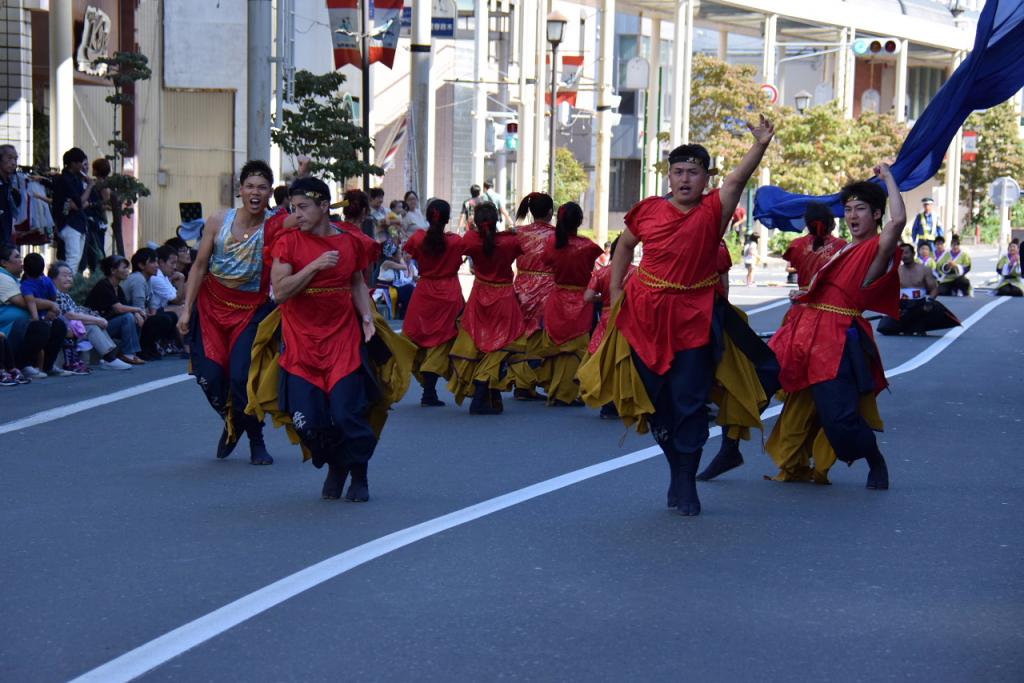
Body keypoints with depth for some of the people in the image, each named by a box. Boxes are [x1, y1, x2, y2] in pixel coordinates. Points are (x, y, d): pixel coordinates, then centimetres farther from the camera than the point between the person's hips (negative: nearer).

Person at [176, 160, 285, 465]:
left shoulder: (275, 226, -8)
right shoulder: (219, 222, -2)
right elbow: (199, 266, 3)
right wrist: (186, 310, -1)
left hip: (251, 310, -2)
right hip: (212, 305, 2)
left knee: (241, 378, -13)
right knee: (209, 376, -4)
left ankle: (256, 441, 11)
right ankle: (231, 423, 28)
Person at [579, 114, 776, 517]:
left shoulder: (713, 211, -4)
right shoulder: (648, 210, 2)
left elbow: (737, 179, -21)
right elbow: (625, 247, 17)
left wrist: (760, 146, -37)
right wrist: (615, 294, 11)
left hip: (692, 319, -3)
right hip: (645, 314, 3)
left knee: (689, 402, -3)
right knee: (655, 399, 9)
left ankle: (686, 485, 5)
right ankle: (677, 470, 26)